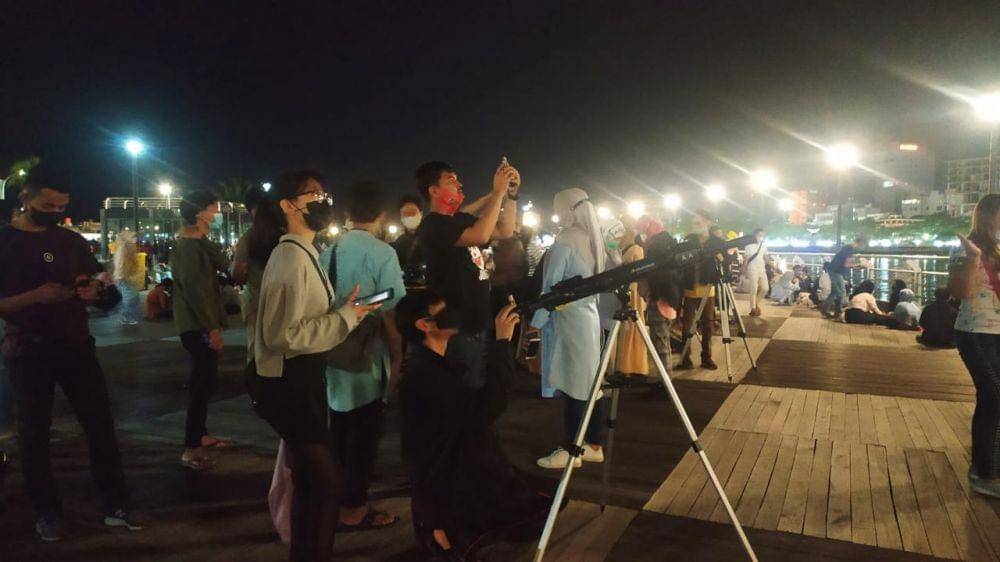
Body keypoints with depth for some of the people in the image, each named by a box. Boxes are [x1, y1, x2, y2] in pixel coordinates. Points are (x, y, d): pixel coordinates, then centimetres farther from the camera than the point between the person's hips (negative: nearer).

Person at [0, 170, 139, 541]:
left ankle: (115, 506, 12)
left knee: (101, 425, 3)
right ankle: (47, 513, 23)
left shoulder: (72, 241, 8)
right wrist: (35, 296, -22)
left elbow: (96, 284, 16)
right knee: (34, 434, 8)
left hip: (76, 345, 3)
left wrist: (94, 289, -7)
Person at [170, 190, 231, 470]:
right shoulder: (187, 246, -16)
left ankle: (201, 436, 27)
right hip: (197, 326, -10)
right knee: (203, 383, -6)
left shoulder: (199, 244, 16)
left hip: (202, 323, 10)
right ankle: (191, 448, 0)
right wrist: (212, 327, -21)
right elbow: (194, 289, -21)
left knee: (204, 381, 16)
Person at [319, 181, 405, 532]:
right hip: (367, 359, -6)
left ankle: (336, 498, 37)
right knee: (364, 435, 8)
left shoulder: (329, 252, 1)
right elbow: (390, 313, -17)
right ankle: (353, 509, 20)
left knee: (339, 431, 20)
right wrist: (397, 359, -6)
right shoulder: (382, 253, -16)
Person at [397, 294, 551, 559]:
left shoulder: (443, 362, 7)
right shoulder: (421, 375, -25)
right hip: (447, 492, -10)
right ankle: (450, 531, 5)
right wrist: (502, 342, -29)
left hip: (469, 472, 10)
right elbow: (487, 408, -34)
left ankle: (469, 529, 15)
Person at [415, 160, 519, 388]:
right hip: (455, 330, -9)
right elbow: (480, 236, -30)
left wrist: (511, 194, 3)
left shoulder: (462, 220, 13)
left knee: (478, 388, 20)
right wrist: (498, 191, -20)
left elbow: (505, 232, 15)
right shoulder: (433, 225, -15)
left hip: (475, 324, 9)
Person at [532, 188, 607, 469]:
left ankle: (571, 451, 5)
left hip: (568, 319, -8)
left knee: (570, 384, -3)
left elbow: (551, 285, -13)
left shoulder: (565, 242, -13)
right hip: (590, 316, 8)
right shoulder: (594, 240, 11)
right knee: (588, 381, 12)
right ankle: (594, 445, 19)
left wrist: (538, 320, -7)